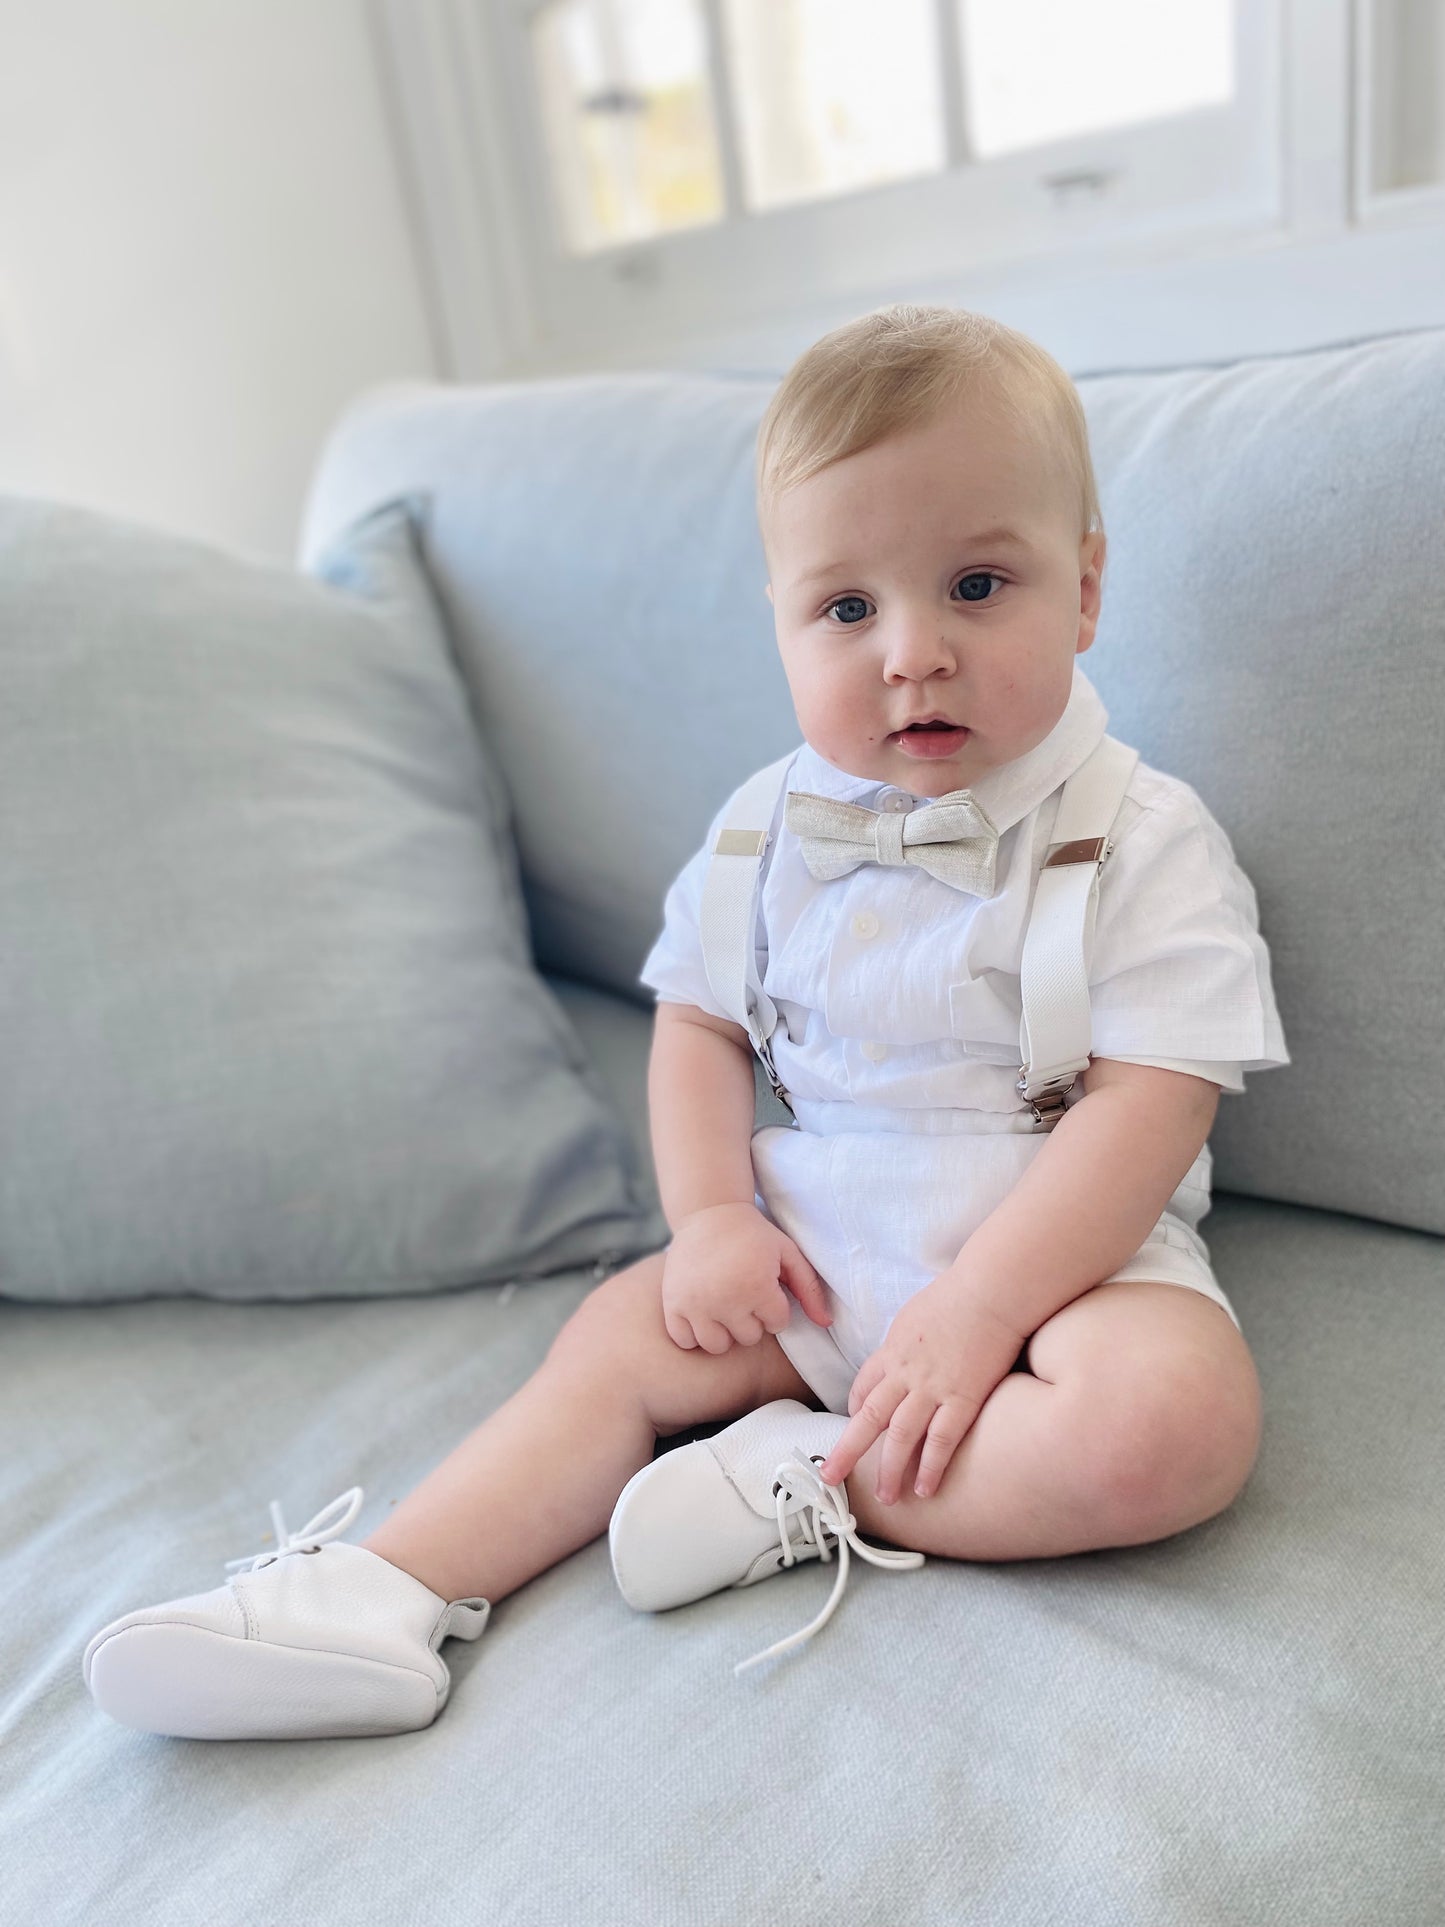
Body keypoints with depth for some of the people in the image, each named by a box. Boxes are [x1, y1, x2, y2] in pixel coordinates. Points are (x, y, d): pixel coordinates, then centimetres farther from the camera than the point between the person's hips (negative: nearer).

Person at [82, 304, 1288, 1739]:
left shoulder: (1143, 840, -14)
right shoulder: (770, 833, 0)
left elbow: (1150, 1107, -18)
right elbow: (698, 1022, 9)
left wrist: (977, 1304, -24)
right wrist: (711, 1216, -6)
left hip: (1064, 1251, -3)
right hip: (809, 1256, 4)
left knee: (1177, 1418, -30)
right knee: (628, 1331, -7)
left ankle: (815, 1485, -20)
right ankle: (385, 1593, -9)